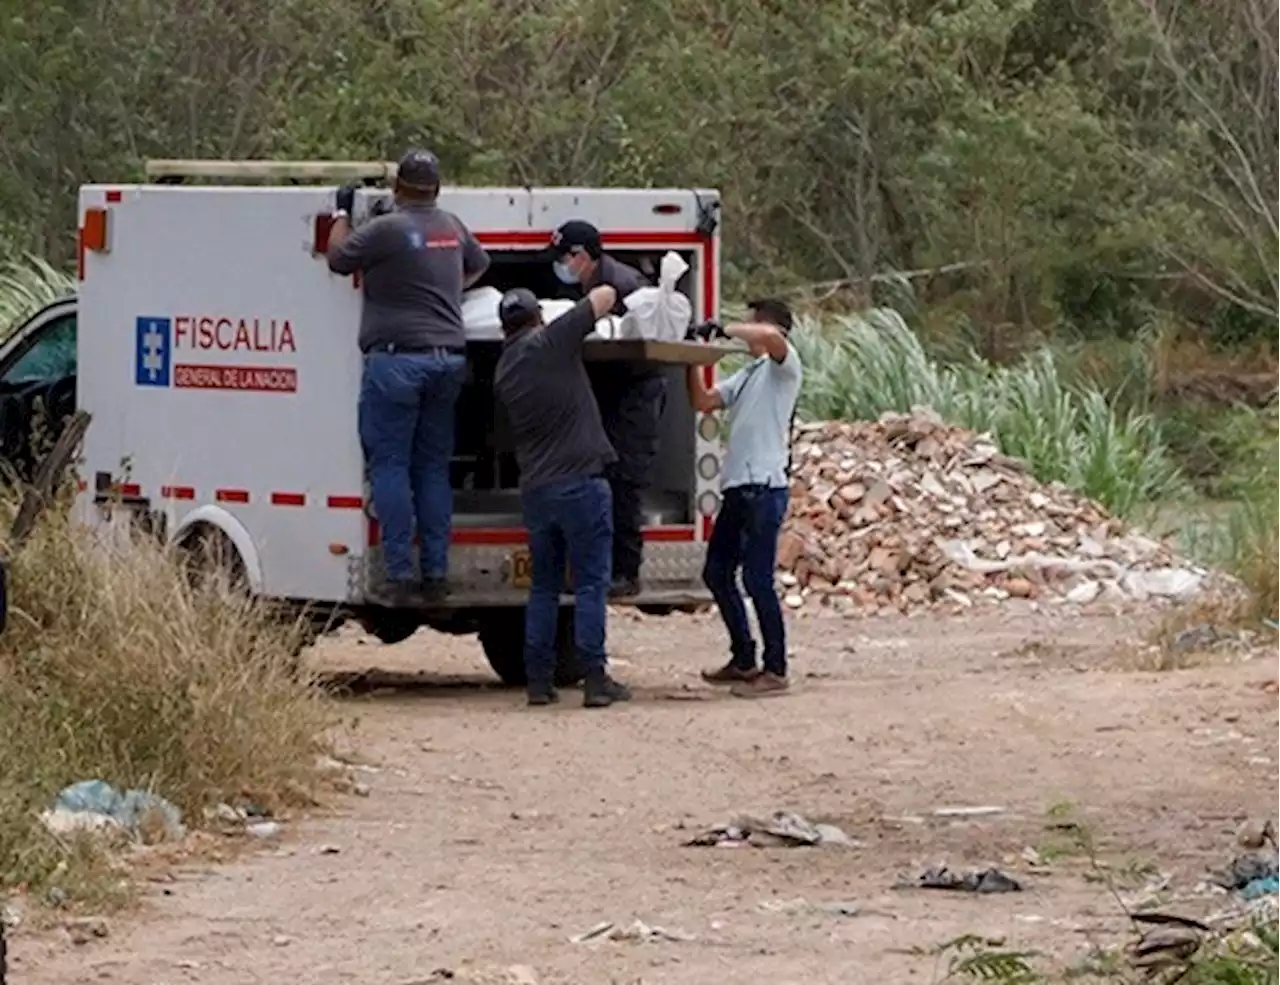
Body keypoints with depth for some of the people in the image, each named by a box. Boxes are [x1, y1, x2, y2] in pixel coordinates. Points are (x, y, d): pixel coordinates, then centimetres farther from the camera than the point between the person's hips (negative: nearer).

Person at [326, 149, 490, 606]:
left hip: (397, 358, -6)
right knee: (433, 469, 10)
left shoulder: (386, 229, -11)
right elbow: (478, 264, 30)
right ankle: (436, 575, 9)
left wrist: (342, 214, 16)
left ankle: (400, 576, -7)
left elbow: (338, 257, 1)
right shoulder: (452, 227, 10)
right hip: (448, 357, 6)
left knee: (389, 466, -2)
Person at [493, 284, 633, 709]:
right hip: (580, 480, -5)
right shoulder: (552, 342, -6)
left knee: (544, 586, 13)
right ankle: (595, 678, -5)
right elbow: (606, 295, -1)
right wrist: (606, 296, 22)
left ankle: (539, 680, 10)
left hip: (535, 488, 6)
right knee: (591, 583, -3)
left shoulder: (504, 371, 11)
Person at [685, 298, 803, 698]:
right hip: (736, 487, 10)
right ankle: (744, 660, 23)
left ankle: (775, 670, -4)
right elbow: (703, 402, 18)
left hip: (765, 487, -10)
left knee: (757, 580, -9)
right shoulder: (746, 375, 23)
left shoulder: (784, 366, -3)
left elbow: (770, 336, -25)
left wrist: (722, 330, -16)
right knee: (716, 573, 14)